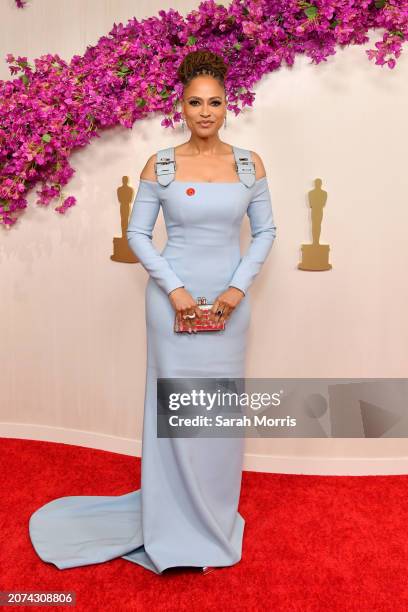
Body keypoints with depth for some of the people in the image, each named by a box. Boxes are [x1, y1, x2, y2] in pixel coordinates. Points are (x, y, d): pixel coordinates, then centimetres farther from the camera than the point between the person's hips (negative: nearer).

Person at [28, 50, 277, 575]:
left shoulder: (249, 164, 3)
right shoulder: (159, 165, -2)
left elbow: (264, 231, 6)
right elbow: (137, 233, 0)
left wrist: (238, 287, -7)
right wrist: (174, 289, -11)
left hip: (229, 302, 2)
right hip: (174, 300, -2)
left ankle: (215, 516, 34)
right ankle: (178, 527, 27)